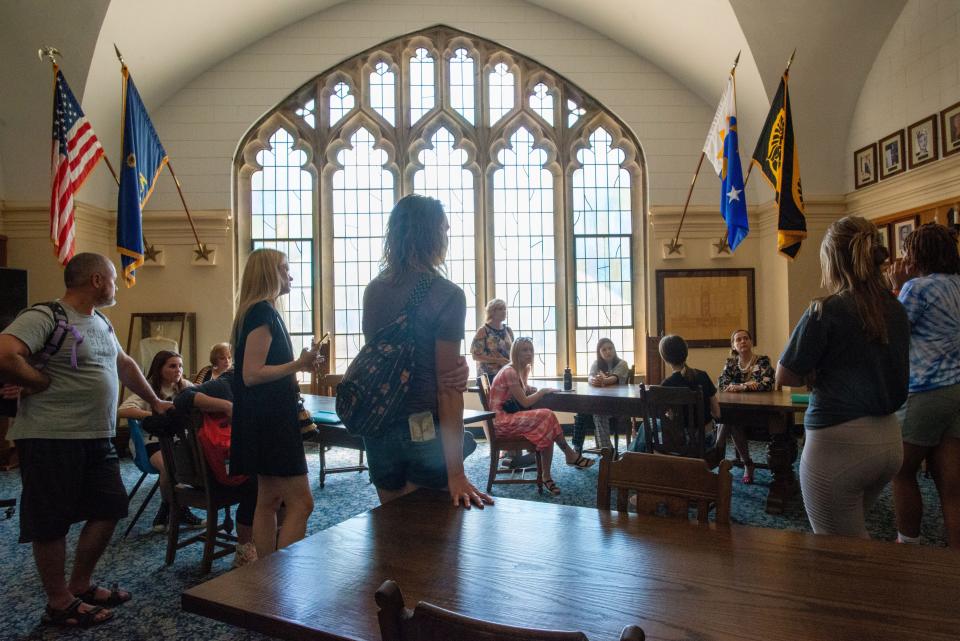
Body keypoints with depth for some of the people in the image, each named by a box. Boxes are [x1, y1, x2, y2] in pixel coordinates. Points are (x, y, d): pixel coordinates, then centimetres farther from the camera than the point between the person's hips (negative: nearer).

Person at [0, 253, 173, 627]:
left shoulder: (101, 322, 15)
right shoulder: (44, 316, -13)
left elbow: (125, 364, 27)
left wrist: (155, 402, 30)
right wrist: (43, 384, -14)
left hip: (98, 438, 9)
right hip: (51, 439, -9)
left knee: (109, 509, 13)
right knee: (51, 524, 5)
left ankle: (80, 586, 31)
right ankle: (60, 603, 20)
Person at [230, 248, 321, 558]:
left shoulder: (263, 311, 14)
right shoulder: (263, 312, -15)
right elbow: (251, 374, -21)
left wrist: (299, 364, 22)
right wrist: (298, 364, -24)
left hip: (269, 419, 10)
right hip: (269, 420, -10)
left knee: (269, 500, 14)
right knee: (301, 502, -7)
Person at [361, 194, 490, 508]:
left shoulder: (373, 290, 4)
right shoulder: (447, 296, -13)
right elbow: (447, 386, -17)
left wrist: (456, 367, -2)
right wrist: (456, 472, -15)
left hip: (378, 428, 5)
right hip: (425, 430, -5)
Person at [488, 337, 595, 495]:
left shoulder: (521, 369, 10)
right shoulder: (510, 372, -19)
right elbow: (525, 402, -19)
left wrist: (535, 389, -1)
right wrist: (543, 391, -8)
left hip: (510, 416, 9)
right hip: (501, 420, -9)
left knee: (545, 430, -13)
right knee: (547, 416, -22)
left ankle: (547, 476, -10)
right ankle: (571, 455, -6)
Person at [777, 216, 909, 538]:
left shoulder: (826, 311, -15)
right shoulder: (896, 310, 5)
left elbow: (784, 376, -10)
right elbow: (898, 375, 17)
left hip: (838, 442, -8)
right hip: (889, 439, 8)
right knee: (855, 532, 25)